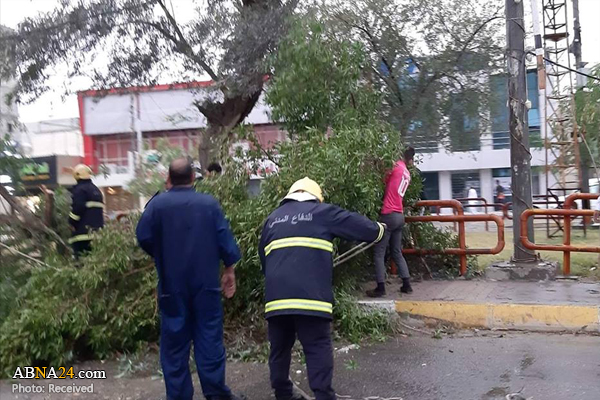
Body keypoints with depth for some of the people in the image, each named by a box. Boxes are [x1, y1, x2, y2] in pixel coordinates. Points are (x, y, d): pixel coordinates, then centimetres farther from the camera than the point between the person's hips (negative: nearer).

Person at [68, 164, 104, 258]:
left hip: (83, 231, -8)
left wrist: (72, 223, -5)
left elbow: (77, 209, -17)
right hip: (97, 230, 8)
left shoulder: (79, 189, -7)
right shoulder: (96, 190, 19)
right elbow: (102, 209, 22)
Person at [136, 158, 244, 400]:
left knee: (175, 342, 9)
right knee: (209, 337, 9)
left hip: (172, 284, 0)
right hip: (206, 282, 1)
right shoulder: (209, 203, -2)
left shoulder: (158, 204, -6)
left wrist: (162, 255, 12)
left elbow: (143, 238, -8)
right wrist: (229, 271, 8)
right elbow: (225, 240, -3)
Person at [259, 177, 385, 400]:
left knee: (280, 348, 17)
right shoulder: (322, 212, 9)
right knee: (318, 348, 2)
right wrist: (379, 229, 33)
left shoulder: (272, 219, 22)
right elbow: (357, 225, 12)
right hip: (309, 295, -4)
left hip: (276, 296, 5)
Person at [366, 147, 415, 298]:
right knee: (397, 252, 16)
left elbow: (384, 181, -1)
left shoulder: (396, 166, -6)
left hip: (389, 215, -8)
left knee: (379, 252, -2)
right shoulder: (407, 174, 17)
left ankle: (380, 288, -2)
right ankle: (407, 284, 16)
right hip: (400, 216, 8)